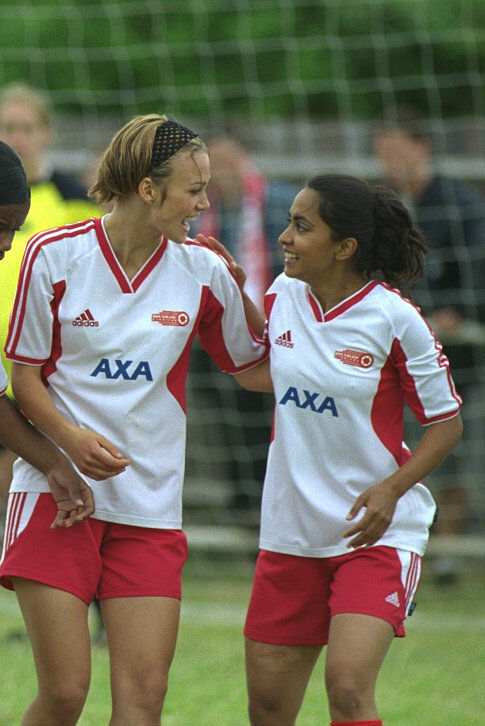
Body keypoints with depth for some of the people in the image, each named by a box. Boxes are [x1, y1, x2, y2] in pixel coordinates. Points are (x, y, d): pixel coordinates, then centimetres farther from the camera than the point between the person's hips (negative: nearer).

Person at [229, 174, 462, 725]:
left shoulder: (392, 317, -13)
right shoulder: (283, 295, 1)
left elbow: (446, 422, -5)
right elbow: (254, 374, 18)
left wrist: (392, 488, -21)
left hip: (376, 532, -5)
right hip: (291, 530, 5)